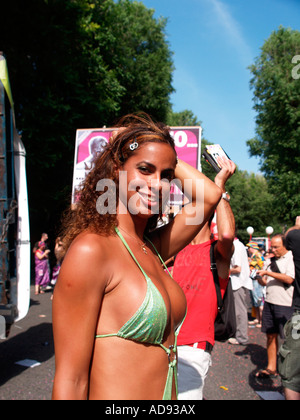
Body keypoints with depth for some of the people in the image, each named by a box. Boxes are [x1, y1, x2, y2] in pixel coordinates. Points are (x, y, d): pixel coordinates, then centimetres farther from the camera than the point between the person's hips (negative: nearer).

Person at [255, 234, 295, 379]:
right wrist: (260, 278, -5)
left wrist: (267, 272, -17)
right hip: (270, 302, 7)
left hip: (285, 304, -7)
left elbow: (289, 279, -19)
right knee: (271, 335, 10)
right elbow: (266, 282, 18)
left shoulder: (291, 258, -7)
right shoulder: (273, 260, 15)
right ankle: (271, 368, 19)